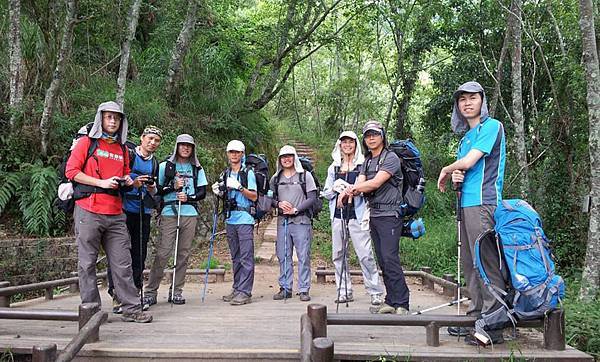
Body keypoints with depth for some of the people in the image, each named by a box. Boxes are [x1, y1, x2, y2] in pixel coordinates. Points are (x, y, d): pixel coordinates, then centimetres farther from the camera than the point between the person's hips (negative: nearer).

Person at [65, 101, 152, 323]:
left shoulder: (122, 148, 19)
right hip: (88, 211, -4)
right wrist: (102, 183, -12)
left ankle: (132, 309, 6)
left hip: (115, 214, 4)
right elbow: (71, 171, -4)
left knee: (122, 263, 3)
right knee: (88, 263, 2)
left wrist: (127, 180, 5)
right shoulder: (87, 142, 3)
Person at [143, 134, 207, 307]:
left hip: (190, 214, 3)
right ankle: (150, 292, -2)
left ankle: (176, 291, 12)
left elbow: (202, 192, 11)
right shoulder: (165, 166, 9)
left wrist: (189, 198, -7)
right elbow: (156, 190, 6)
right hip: (169, 213, -3)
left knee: (184, 254, 3)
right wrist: (173, 186, -9)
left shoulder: (197, 169, 15)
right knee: (162, 252, -9)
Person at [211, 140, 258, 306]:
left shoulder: (248, 173, -3)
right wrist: (218, 192, 1)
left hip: (245, 219, -6)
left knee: (246, 257, -5)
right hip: (230, 219, 6)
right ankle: (237, 289, 20)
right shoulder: (225, 174, 14)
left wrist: (240, 188, -20)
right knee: (235, 257, 12)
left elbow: (254, 197, -8)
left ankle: (245, 292, -4)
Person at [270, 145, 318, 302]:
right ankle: (285, 288, 15)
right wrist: (279, 204, -8)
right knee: (283, 256, 6)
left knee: (303, 256, -2)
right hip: (282, 221, 3)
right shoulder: (275, 178, 13)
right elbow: (270, 199, 14)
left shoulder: (305, 176, 3)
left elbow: (312, 198, -3)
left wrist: (296, 209, -11)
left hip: (301, 220, -3)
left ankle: (304, 289, 5)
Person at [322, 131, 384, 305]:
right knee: (338, 254, 6)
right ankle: (344, 291, 15)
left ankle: (375, 292, 0)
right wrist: (335, 188, -5)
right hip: (338, 214, 5)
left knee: (365, 254, -8)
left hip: (357, 214, -4)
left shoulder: (363, 165, 3)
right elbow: (326, 192, 16)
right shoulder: (333, 167, 16)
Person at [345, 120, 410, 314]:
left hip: (389, 214, -8)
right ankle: (390, 301, 15)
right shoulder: (367, 161, 18)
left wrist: (352, 188, -8)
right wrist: (352, 190, -18)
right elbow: (360, 184, 5)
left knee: (390, 259, -13)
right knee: (382, 260, 9)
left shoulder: (391, 158, -6)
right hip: (374, 215, 8)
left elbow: (375, 183, -16)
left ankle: (401, 304, -8)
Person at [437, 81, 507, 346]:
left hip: (483, 203, -9)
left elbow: (468, 162, -13)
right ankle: (476, 317, 20)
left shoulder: (492, 126, -4)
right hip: (466, 204, 9)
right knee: (470, 264, 11)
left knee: (487, 263, -9)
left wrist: (446, 170, 6)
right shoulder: (466, 137, 22)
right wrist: (456, 176, 0)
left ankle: (493, 327, -6)